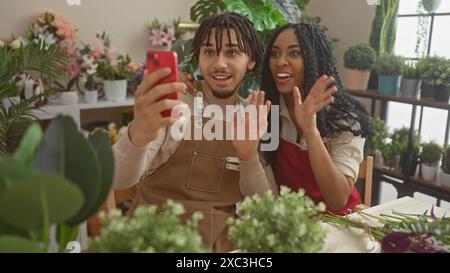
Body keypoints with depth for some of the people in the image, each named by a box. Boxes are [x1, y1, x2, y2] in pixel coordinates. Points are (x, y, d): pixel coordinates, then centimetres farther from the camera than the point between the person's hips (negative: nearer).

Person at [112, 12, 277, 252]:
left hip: (221, 243, 3)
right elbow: (117, 180, -21)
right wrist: (137, 136, -41)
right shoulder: (171, 108, -10)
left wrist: (249, 156, -18)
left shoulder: (256, 118, 0)